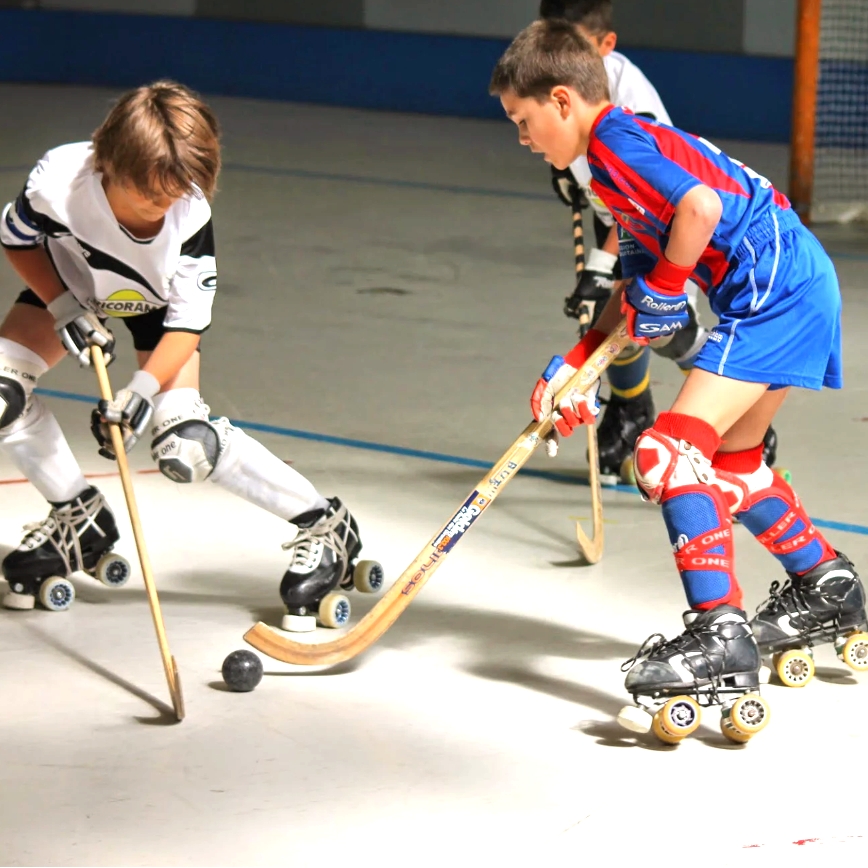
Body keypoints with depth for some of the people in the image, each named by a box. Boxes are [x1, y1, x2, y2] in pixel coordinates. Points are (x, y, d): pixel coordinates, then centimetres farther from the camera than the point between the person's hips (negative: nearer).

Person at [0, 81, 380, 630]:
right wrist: (65, 310, -21)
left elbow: (187, 324, -27)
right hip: (72, 286, 3)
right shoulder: (60, 180, -37)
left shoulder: (190, 216, -37)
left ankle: (323, 524, -8)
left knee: (183, 443, -20)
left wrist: (143, 390, -41)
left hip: (158, 305, -3)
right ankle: (79, 520, 6)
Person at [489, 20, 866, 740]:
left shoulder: (616, 138, -11)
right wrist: (578, 365, 15)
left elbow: (702, 205, -26)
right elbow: (635, 291, 23)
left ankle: (721, 638, -18)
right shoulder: (623, 154, 21)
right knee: (730, 460, 24)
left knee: (670, 451, -15)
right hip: (798, 289, 11)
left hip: (775, 291, -11)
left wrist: (664, 290, -11)